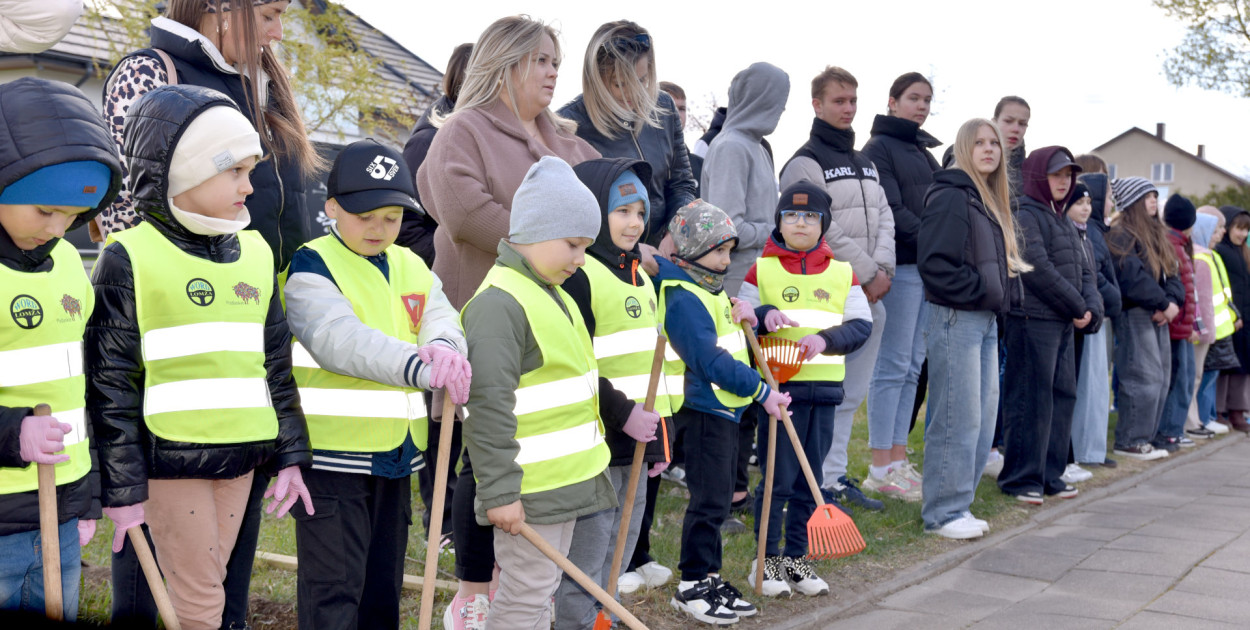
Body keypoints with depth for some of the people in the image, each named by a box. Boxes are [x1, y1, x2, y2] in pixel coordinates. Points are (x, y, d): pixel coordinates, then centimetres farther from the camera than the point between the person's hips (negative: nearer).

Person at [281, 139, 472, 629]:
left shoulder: (411, 268, 12)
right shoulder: (310, 268, -10)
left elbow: (442, 320, -3)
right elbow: (341, 338, -27)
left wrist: (443, 347, -30)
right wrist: (420, 368, -41)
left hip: (395, 453, 7)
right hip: (331, 454, -6)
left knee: (384, 582, 17)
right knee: (333, 589, -5)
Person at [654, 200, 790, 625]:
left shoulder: (712, 288, 14)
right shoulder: (683, 297, -17)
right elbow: (710, 359, -22)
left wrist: (746, 314, 1)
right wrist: (761, 391, -20)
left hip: (727, 408, 10)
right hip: (704, 410, -10)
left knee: (718, 498, 14)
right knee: (709, 499, -5)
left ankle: (708, 578, 23)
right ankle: (692, 585, 4)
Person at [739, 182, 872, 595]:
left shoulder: (842, 273, 9)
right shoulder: (761, 270, 3)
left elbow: (861, 324, 1)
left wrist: (826, 338, -16)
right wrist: (764, 314, -18)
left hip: (824, 388, 3)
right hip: (777, 385, -3)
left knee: (809, 480, 10)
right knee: (777, 479, 0)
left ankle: (797, 557, 22)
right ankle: (768, 559, 13)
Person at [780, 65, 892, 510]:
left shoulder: (865, 164, 21)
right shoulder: (806, 163, -6)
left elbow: (884, 219, 14)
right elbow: (824, 231, -14)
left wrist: (883, 271, -3)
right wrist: (868, 274, -11)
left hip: (869, 296, 8)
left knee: (852, 393, 11)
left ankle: (836, 474, 20)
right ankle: (822, 482, -2)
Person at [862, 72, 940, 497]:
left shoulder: (923, 152, 22)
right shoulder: (879, 147, -3)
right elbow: (890, 209, -14)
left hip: (929, 268, 8)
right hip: (900, 266, -8)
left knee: (912, 366, 8)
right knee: (893, 365, -6)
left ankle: (898, 457, 14)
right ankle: (881, 465, -2)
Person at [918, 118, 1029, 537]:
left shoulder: (993, 202, 18)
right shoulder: (951, 197, -12)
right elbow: (935, 263, -19)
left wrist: (1000, 295, 9)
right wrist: (981, 290, -15)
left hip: (986, 320, 10)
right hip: (955, 318, -10)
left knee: (984, 418, 12)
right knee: (958, 420, -7)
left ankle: (957, 505, 21)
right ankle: (943, 513, 2)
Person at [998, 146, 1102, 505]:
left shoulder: (1062, 222, 20)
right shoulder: (1025, 217, -9)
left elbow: (1084, 271, 17)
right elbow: (1039, 270, -17)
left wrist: (1091, 308, -1)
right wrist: (1078, 307, -10)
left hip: (1064, 323, 9)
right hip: (1033, 321, -9)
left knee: (1063, 396, 10)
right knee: (1031, 401, -6)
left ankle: (1050, 474, 18)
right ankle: (1021, 478, 1)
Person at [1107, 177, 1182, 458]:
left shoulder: (1156, 233, 19)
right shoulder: (1121, 234, -9)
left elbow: (1170, 273, 14)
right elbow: (1133, 277, -19)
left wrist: (1172, 300, -4)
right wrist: (1164, 303, -14)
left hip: (1158, 316, 9)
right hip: (1134, 314, -9)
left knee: (1160, 379, 10)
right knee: (1145, 378, -10)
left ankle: (1142, 437, 16)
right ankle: (1129, 441, -3)